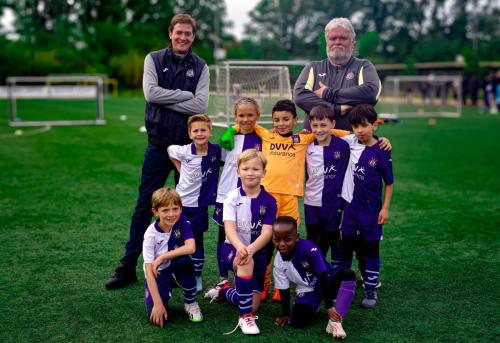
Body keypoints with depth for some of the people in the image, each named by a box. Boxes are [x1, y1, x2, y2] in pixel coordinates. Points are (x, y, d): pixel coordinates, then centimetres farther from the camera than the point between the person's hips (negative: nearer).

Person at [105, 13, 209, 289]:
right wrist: (185, 95, -11)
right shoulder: (154, 59, 3)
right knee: (144, 206, 3)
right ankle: (128, 267, 11)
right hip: (158, 144, -1)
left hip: (189, 146, 1)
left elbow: (201, 105, -10)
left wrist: (167, 99, -13)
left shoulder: (200, 67, 4)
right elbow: (151, 93, -14)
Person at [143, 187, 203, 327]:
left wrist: (162, 257, -27)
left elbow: (190, 248, -28)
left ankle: (191, 303, -11)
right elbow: (149, 270, -22)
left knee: (185, 261, -35)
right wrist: (158, 303, -27)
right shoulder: (151, 234, -20)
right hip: (158, 274, -1)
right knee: (156, 317, -22)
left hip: (177, 268, 1)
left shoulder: (182, 222, -15)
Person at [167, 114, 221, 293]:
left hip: (200, 204, 0)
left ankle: (197, 277, 22)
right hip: (181, 202, 0)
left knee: (197, 240, 9)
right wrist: (180, 170, 3)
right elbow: (170, 149, 7)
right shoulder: (184, 151, -13)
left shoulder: (216, 151, -12)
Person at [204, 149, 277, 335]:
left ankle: (223, 290, 35)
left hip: (258, 252, 3)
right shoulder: (232, 198, -7)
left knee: (253, 306, 3)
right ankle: (245, 317, -26)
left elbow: (266, 233, -15)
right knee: (246, 262, -39)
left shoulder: (269, 201, -6)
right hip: (233, 249, -2)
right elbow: (229, 228, -20)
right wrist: (240, 247, -41)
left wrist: (250, 249, -35)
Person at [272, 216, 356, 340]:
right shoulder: (279, 261, -14)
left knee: (348, 275, -36)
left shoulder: (309, 248, -30)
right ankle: (314, 306, 15)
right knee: (297, 321, -21)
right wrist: (285, 313, 3)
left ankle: (335, 321, -31)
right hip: (307, 290, 3)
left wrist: (329, 306, -25)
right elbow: (284, 289, -2)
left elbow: (323, 277, -26)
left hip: (327, 282, -3)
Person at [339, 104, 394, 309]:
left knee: (370, 248, 8)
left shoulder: (381, 151, -10)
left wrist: (385, 208, -7)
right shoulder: (350, 142, -3)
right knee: (345, 245, 11)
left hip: (371, 208, -3)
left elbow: (389, 182, -5)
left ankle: (370, 290, 18)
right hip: (349, 206, 3)